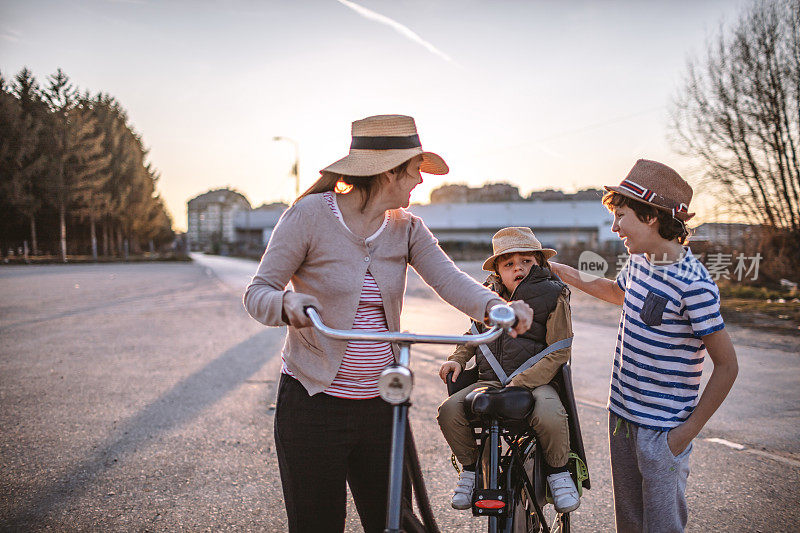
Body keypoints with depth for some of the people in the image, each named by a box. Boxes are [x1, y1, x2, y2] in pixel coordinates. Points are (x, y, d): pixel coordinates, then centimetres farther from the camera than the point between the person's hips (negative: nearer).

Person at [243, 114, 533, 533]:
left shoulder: (405, 227, 3)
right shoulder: (309, 215, -11)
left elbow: (449, 279, -12)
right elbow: (257, 291, -10)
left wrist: (495, 307, -33)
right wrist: (287, 302, -34)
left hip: (381, 404, 5)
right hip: (314, 404, -4)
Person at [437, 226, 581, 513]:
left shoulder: (553, 295, -2)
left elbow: (559, 351, -8)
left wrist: (521, 382, -19)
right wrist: (457, 359, 11)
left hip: (536, 380, -4)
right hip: (489, 381, 4)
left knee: (550, 416, -36)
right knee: (449, 411, -21)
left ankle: (557, 470, -4)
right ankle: (470, 466, 6)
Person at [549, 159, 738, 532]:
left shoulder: (694, 285, -21)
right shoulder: (638, 261, 3)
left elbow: (726, 365, -16)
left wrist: (688, 431, -14)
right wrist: (578, 279, 15)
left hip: (664, 430, -7)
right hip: (622, 416, 7)